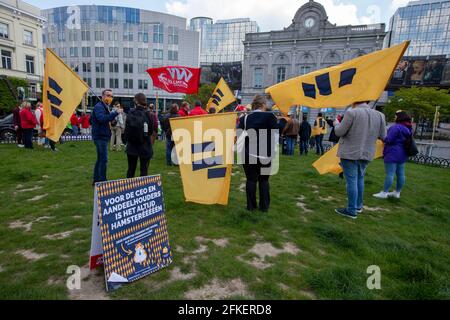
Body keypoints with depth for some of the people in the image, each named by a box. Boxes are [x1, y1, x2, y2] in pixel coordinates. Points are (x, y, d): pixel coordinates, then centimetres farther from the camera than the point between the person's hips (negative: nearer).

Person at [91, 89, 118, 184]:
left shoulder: (105, 107, 19)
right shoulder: (99, 107, -12)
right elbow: (102, 118, -32)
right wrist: (115, 113, -36)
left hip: (103, 136, 10)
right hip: (100, 137, -10)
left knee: (100, 159, 15)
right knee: (103, 160, -9)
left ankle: (96, 180, 24)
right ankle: (102, 181, -4)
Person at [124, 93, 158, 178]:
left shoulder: (130, 113, -5)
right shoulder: (149, 114, -10)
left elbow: (126, 130, -3)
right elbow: (151, 131, -6)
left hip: (131, 146, 2)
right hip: (145, 146, -2)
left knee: (131, 170, 15)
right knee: (144, 170, 7)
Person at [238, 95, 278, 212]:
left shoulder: (245, 118, 2)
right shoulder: (269, 116, -7)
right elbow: (276, 135, -8)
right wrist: (273, 151, 0)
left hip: (249, 154, 2)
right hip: (265, 154, -1)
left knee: (251, 179, 10)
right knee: (264, 180, 13)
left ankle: (251, 206, 16)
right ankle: (264, 206, 19)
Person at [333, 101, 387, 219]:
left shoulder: (352, 113, -12)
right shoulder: (379, 115, 4)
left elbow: (339, 132, -11)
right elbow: (383, 136, 7)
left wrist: (336, 123, 8)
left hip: (350, 153, -6)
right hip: (366, 153, 6)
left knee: (351, 180, -1)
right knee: (360, 179, 19)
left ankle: (351, 210, 5)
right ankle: (358, 206, 30)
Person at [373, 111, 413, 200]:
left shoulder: (396, 127, -18)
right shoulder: (408, 128, 13)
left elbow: (389, 139, -18)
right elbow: (407, 140, 21)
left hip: (393, 153, -9)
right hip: (403, 154, 9)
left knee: (390, 173, -7)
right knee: (401, 174, 11)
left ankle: (384, 193, -3)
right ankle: (397, 192, 21)